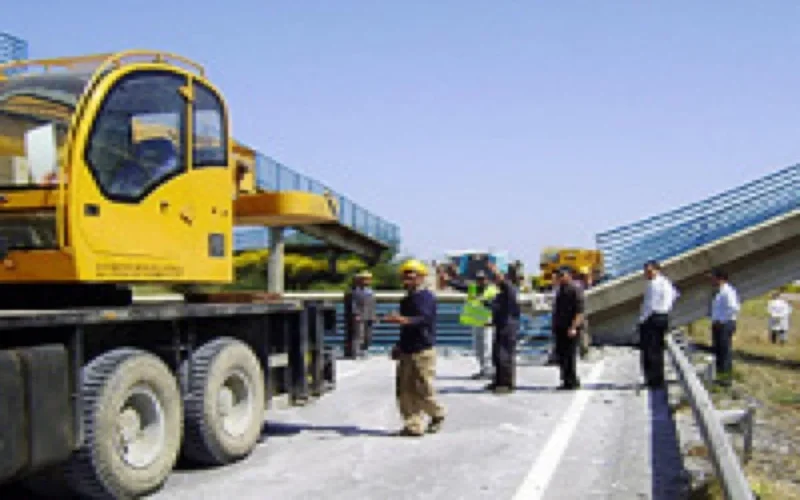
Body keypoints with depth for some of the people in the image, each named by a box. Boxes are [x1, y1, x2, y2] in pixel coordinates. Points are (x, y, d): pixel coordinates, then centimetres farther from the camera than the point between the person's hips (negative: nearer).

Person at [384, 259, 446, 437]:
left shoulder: (427, 298, -9)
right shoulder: (406, 301, 17)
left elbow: (423, 319, -27)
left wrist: (404, 320, -45)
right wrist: (399, 346, 17)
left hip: (423, 351, -8)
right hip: (406, 352, 8)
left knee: (423, 390, -4)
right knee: (405, 391, 3)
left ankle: (437, 414, 22)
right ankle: (413, 425, 9)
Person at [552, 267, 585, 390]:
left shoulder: (575, 290, -10)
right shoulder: (561, 290, 18)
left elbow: (580, 311, -16)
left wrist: (573, 327, -23)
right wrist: (555, 326, 19)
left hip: (570, 329, -9)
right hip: (560, 328, 9)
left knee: (570, 355, -6)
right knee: (561, 354, 10)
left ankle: (571, 381, 1)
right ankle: (566, 380, 19)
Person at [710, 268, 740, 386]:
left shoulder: (728, 292, -15)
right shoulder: (719, 292, 15)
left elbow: (734, 308, -24)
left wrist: (720, 319, -20)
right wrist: (715, 320, 11)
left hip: (725, 325, -10)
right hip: (718, 325, 10)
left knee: (725, 351, -5)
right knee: (718, 350, 14)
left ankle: (726, 378, 0)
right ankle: (720, 376, 23)